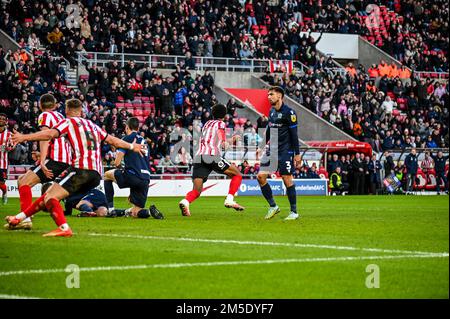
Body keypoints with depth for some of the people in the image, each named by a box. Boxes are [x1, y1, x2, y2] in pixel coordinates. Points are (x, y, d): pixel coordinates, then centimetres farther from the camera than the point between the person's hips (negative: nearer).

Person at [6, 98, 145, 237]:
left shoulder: (69, 122, 6)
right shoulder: (92, 125, 27)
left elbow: (50, 134, -11)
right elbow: (112, 140, 35)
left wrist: (24, 137, -15)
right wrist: (131, 146, 50)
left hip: (81, 168, -8)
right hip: (96, 174, 8)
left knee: (50, 198, -15)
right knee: (50, 194, 14)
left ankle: (64, 228, -36)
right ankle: (20, 217, 16)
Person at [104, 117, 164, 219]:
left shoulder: (128, 138, 3)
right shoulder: (144, 141, 24)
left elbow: (117, 162, -5)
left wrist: (119, 166, 22)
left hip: (133, 175, -6)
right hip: (146, 179, 6)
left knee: (107, 175, 23)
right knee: (135, 213, 14)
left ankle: (110, 208, 14)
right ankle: (150, 211, -18)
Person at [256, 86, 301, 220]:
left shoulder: (289, 112, -11)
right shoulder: (271, 111, 11)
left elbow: (294, 134, -12)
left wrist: (297, 154, -14)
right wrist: (266, 145, 21)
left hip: (285, 151, -7)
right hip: (271, 150, 7)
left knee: (287, 179, -6)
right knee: (261, 176, -1)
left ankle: (294, 212, 4)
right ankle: (273, 206, 11)